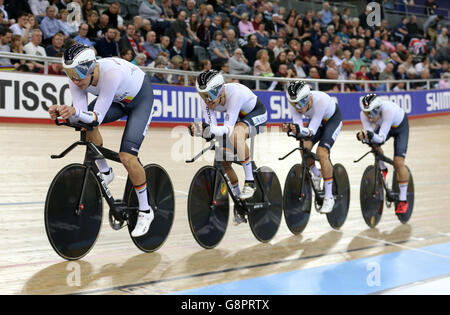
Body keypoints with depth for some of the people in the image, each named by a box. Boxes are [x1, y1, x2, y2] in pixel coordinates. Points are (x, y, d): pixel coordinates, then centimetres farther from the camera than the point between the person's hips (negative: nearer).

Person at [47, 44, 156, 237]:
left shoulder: (111, 72, -40)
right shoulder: (76, 79, -22)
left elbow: (98, 117, -40)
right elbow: (81, 113, -27)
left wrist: (75, 112, -57)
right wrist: (64, 112, -46)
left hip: (141, 99, -6)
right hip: (117, 99, 6)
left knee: (127, 157, -18)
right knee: (85, 123, -21)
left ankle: (145, 211, 1)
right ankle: (104, 172, 2)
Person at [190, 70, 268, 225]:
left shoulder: (235, 92, -39)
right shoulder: (207, 99, -21)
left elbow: (229, 129, -41)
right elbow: (211, 127, -27)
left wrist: (210, 130, -58)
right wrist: (201, 131, -48)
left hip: (257, 113, -6)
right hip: (238, 117, 7)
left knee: (236, 133, -38)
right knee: (223, 161, -4)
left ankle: (250, 181, -25)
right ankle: (238, 198, 16)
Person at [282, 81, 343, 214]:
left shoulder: (320, 100, -41)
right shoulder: (294, 104, -27)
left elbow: (312, 130, -40)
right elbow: (298, 126, -29)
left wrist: (299, 130, -59)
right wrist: (291, 128, -51)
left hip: (333, 119, -5)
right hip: (316, 120, 5)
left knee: (322, 152, -22)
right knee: (305, 147, -19)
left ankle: (329, 197, -10)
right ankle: (315, 174, 15)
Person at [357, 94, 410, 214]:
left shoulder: (388, 110, -43)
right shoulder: (364, 114, -29)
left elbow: (382, 138, -45)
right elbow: (370, 135, -30)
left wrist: (372, 136, -64)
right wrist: (363, 136, -51)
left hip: (400, 128, -5)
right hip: (382, 126, 5)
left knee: (398, 162, -15)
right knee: (373, 144, -25)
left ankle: (403, 200, -4)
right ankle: (382, 169, 6)